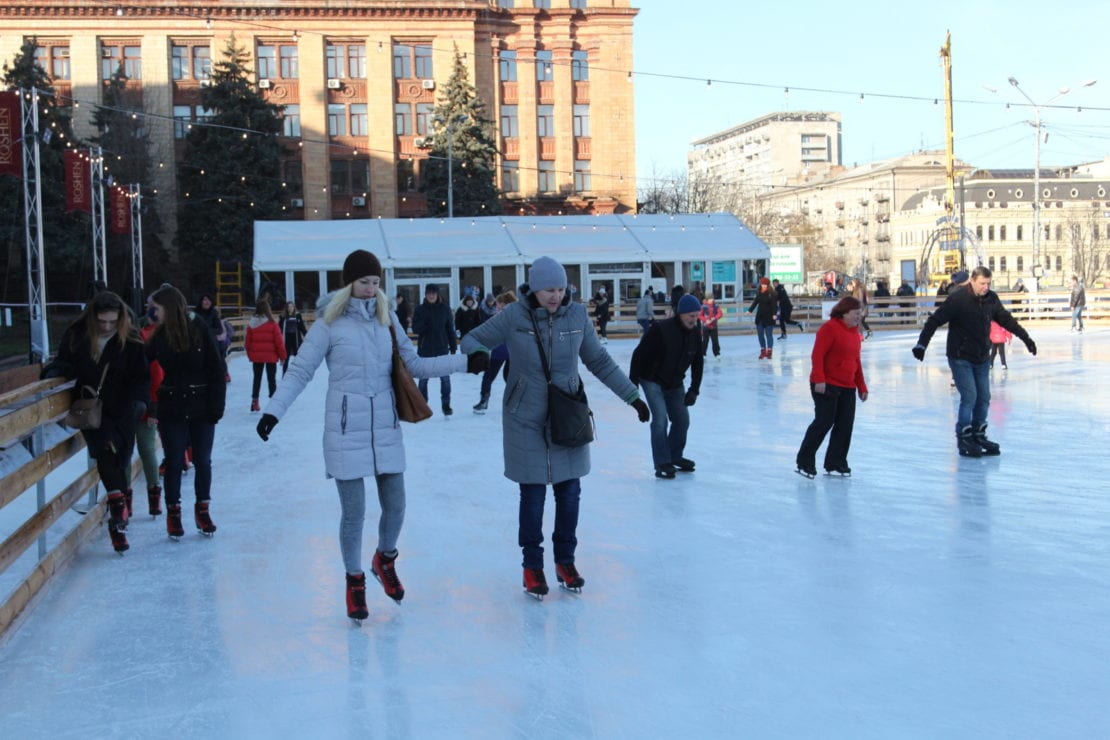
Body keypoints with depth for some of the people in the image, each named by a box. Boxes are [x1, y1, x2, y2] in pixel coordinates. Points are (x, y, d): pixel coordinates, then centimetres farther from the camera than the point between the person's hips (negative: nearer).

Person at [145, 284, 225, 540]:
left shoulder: (200, 331, -8)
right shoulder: (159, 337, 0)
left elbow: (216, 370, -7)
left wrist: (216, 405, -10)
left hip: (201, 407, -1)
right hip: (171, 409, 2)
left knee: (202, 461, 8)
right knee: (174, 462, 6)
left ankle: (202, 510, 23)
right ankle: (173, 513, 18)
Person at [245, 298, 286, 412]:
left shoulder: (252, 324, -1)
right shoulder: (272, 324, -11)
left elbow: (247, 341, 4)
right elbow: (279, 341, -9)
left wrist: (250, 355, 17)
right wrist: (282, 355, 1)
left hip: (256, 356, 3)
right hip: (271, 356, -3)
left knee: (257, 378, 14)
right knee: (271, 379, 5)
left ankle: (254, 401, 14)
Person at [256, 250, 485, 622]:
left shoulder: (387, 318, 5)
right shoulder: (329, 324, -6)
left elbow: (413, 365, 9)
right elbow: (299, 371, -5)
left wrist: (463, 362, 3)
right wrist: (273, 410, -16)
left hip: (385, 427, 4)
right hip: (346, 430, -3)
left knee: (395, 505, 6)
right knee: (353, 511, 1)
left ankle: (385, 560, 36)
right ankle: (354, 581, 23)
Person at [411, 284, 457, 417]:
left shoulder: (444, 309, 1)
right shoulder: (420, 309, 0)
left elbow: (450, 329, 4)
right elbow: (415, 328, -4)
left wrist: (453, 346, 1)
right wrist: (425, 323, -24)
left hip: (442, 348, 0)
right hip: (425, 349, 0)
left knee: (445, 377, -2)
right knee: (423, 378, 7)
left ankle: (446, 405, 8)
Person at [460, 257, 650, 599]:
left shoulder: (577, 316, -4)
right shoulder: (513, 316, -11)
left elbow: (599, 361, 8)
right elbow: (472, 339, -2)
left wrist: (632, 395, 8)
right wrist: (479, 353, -26)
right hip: (526, 420, -2)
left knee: (569, 492, 7)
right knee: (532, 495, 3)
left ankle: (565, 560, 26)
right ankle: (532, 565, 20)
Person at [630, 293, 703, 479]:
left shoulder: (695, 334, -7)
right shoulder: (660, 329, -25)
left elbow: (697, 364, 4)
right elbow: (639, 354, -19)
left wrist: (694, 390, -1)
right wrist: (633, 382, -18)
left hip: (675, 385, 6)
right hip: (652, 381, -6)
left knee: (682, 420, 7)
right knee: (660, 419, -15)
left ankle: (675, 457, 26)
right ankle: (662, 463, -7)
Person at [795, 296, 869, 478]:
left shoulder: (855, 332, 15)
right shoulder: (830, 328, -11)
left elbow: (856, 361, 21)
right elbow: (817, 355, -17)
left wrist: (862, 386, 19)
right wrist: (819, 380, -24)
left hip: (848, 388, 8)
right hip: (827, 385, -8)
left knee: (845, 425, 5)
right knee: (824, 422, -7)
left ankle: (835, 464, 14)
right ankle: (805, 462, 4)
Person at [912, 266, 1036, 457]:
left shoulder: (991, 298, -1)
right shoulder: (957, 298, -18)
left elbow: (1006, 319, 13)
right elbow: (935, 321, -18)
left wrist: (1025, 338, 16)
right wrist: (921, 344, -26)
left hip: (982, 358, 6)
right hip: (960, 358, -6)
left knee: (984, 398, 9)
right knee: (969, 397, -10)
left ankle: (978, 435, 23)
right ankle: (964, 439, 2)